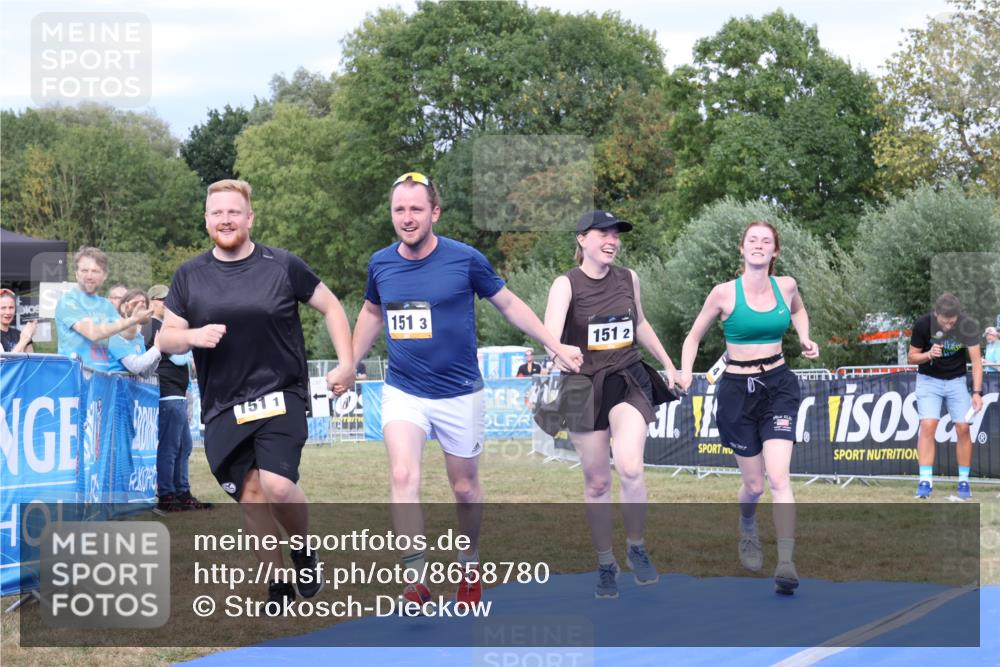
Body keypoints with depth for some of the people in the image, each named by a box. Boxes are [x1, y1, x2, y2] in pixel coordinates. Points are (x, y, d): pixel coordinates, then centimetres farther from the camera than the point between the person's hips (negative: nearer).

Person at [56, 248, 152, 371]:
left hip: (105, 372, 5)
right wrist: (131, 321, -19)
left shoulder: (106, 305, 17)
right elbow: (92, 333, -15)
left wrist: (133, 318, -15)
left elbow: (127, 335, 6)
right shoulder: (67, 301, -2)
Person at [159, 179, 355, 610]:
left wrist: (346, 363, -2)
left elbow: (330, 306, 8)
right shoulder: (189, 277, 6)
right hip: (223, 408, 3)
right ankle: (279, 584, 20)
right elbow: (166, 338, 8)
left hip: (279, 396, -3)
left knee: (277, 486, -20)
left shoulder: (283, 266, -1)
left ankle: (304, 551, 9)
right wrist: (192, 336, -14)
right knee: (251, 498, 3)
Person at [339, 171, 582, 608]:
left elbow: (508, 303, 3)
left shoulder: (465, 260, -11)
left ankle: (470, 568, 35)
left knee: (464, 488, 10)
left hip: (459, 393, -1)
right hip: (403, 392, 1)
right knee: (403, 478, -19)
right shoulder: (380, 264, -2)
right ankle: (415, 581, -16)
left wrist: (556, 346, 2)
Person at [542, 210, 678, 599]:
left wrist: (668, 364, 23)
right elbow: (551, 333, -27)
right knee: (597, 482, 5)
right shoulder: (566, 284, -9)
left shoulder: (628, 278, 4)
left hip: (628, 380, 2)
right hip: (584, 387, -2)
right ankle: (605, 565, 21)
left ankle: (636, 548, 1)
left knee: (630, 468, -21)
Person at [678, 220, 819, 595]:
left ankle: (786, 564, -18)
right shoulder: (724, 293, -6)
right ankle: (747, 533, 41)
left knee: (779, 478, -14)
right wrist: (685, 372, -10)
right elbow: (694, 336, 5)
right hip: (737, 390, -1)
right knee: (754, 484, 7)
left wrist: (805, 339, 9)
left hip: (778, 386, 1)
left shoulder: (786, 286, 1)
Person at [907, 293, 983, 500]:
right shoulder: (923, 324, -20)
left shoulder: (968, 326, -19)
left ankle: (963, 481, 5)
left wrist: (977, 392, -28)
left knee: (963, 428, -6)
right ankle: (925, 481, -17)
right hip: (929, 380, -1)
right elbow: (911, 357, -9)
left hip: (956, 380, 1)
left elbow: (976, 360, -19)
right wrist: (929, 354, -30)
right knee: (928, 425, -17)